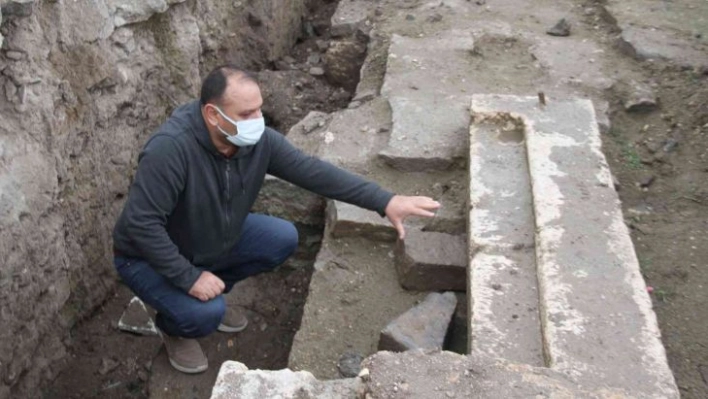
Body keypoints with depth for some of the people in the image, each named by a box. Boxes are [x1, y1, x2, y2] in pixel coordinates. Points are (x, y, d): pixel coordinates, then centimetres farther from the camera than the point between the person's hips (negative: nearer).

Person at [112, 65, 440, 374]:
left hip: (214, 240, 6)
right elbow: (141, 223, -35)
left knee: (283, 239, -5)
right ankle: (173, 327, 10)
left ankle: (212, 296, 15)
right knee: (205, 313, -29)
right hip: (150, 256, -6)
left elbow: (313, 171, -18)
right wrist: (189, 278, -32)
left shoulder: (258, 141, -18)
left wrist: (385, 202, -24)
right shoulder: (171, 148, -37)